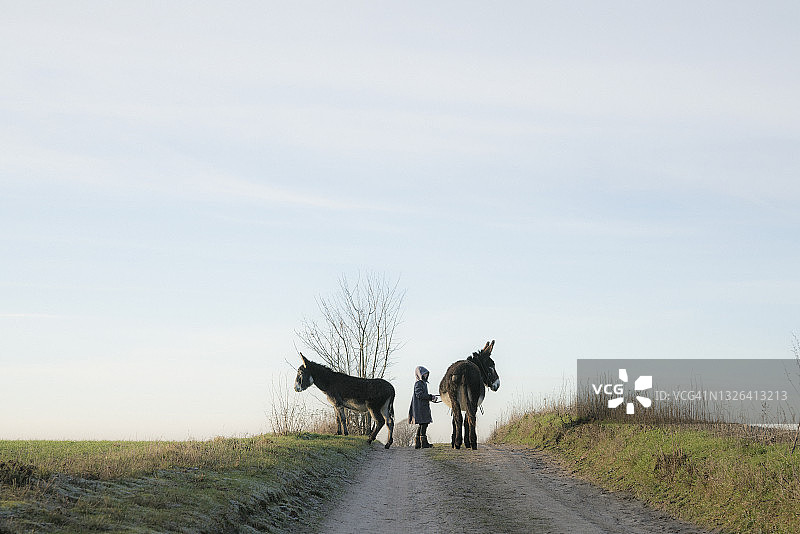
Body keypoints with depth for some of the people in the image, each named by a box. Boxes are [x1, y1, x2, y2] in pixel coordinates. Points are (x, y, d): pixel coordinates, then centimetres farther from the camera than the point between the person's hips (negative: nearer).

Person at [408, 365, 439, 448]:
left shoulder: (423, 383, 20)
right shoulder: (418, 384, -11)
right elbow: (419, 394, -21)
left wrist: (431, 398, 14)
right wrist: (430, 397, -17)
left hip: (424, 407, 10)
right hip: (420, 407, -10)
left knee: (422, 425, 10)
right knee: (424, 424, -11)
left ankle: (418, 443, 12)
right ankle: (424, 443, -12)